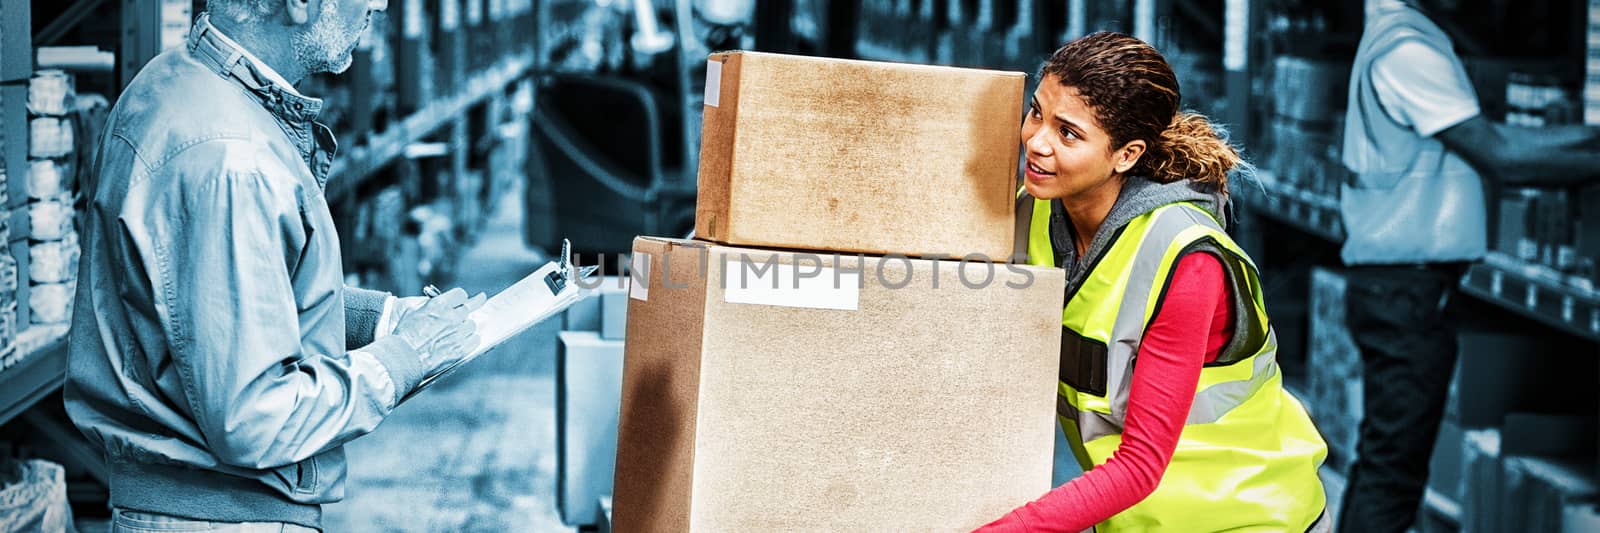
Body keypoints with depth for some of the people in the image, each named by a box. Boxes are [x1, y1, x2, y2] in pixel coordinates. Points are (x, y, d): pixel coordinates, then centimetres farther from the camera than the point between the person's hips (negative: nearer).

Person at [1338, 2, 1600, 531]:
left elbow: (1487, 137, 15)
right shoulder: (1408, 47, -18)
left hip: (1392, 283, 10)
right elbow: (1500, 158, -20)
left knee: (1381, 460, 15)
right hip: (1409, 288, -10)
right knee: (1392, 469, -6)